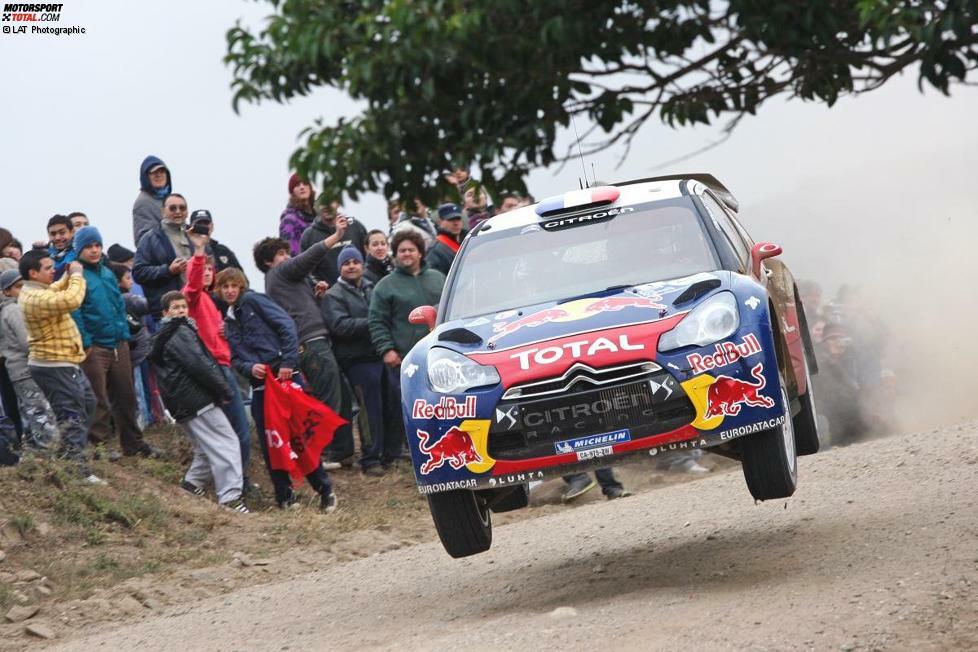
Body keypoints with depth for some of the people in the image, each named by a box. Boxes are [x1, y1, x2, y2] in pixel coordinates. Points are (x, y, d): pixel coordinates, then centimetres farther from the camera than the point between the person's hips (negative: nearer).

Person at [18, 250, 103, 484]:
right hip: (54, 367, -11)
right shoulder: (36, 298, -26)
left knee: (87, 403, 26)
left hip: (64, 364, 11)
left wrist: (69, 275, 8)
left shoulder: (36, 291, 8)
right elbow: (71, 300, -38)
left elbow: (55, 290, 28)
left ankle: (75, 452, 37)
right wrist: (77, 275, -21)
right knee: (72, 416, -12)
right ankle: (78, 471, -13)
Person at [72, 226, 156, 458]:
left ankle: (133, 443, 23)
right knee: (99, 401, -3)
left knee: (126, 396, 13)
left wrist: (125, 333, 8)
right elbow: (75, 312, -14)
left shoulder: (108, 273, 14)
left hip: (118, 344, 7)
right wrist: (85, 343, -17)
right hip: (95, 348, -7)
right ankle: (98, 445, 5)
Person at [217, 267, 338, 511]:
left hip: (282, 375, -6)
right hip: (259, 383, 6)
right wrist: (249, 368, -10)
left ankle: (325, 490, 1)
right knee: (268, 442, 3)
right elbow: (235, 358, 14)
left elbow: (286, 325, -9)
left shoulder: (253, 301, 1)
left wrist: (288, 362, -17)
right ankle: (284, 494, 11)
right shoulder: (229, 322, 20)